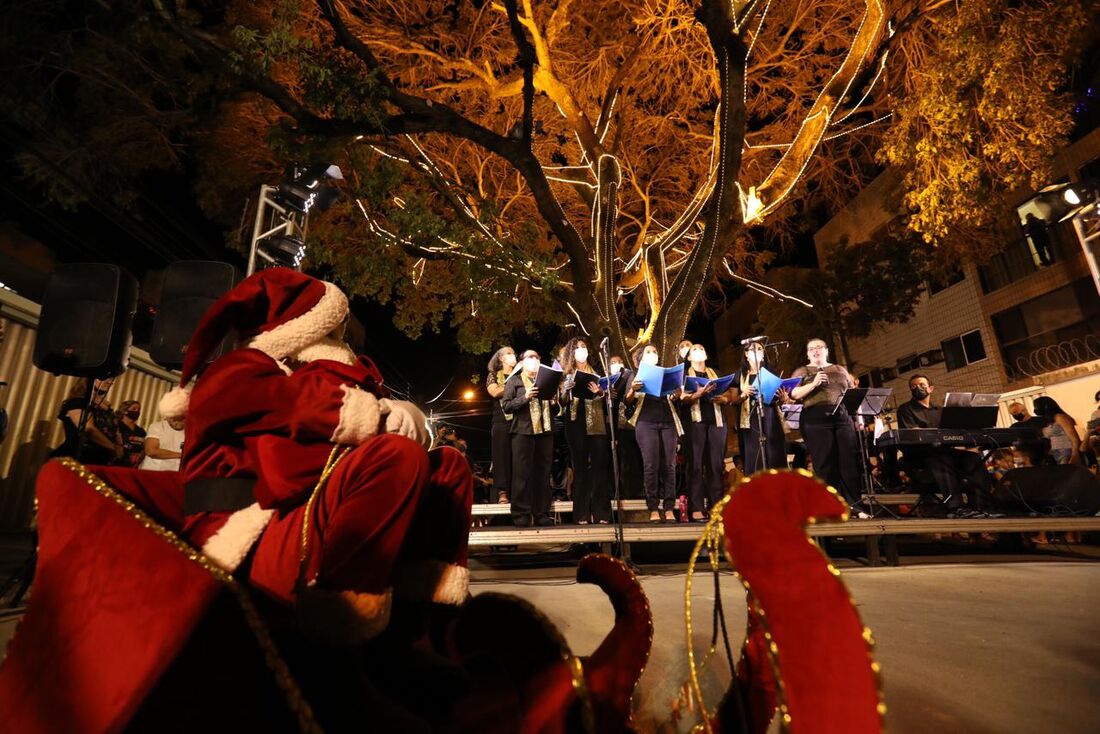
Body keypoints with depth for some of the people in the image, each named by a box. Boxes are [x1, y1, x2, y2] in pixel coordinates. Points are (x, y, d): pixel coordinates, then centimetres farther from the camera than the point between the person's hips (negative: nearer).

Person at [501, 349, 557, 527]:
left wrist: (553, 401, 1)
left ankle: (542, 514, 11)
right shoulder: (514, 380, 7)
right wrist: (525, 397, -15)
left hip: (545, 431, 5)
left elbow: (554, 407, 23)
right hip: (523, 431, -4)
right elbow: (505, 406, -3)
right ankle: (521, 516, 1)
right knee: (522, 473, -5)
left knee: (543, 474, 5)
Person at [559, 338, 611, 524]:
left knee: (600, 466, -3)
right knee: (580, 467, 0)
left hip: (597, 424, 1)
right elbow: (561, 402, 4)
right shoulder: (566, 374, 10)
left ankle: (601, 513, 3)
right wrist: (565, 389, -15)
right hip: (576, 424, -1)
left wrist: (600, 392, -12)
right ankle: (581, 514, 4)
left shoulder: (596, 372, 14)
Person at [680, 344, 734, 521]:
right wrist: (698, 393, -20)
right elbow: (682, 399, -4)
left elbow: (728, 397, 16)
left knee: (716, 464, 0)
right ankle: (696, 508, -7)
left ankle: (716, 507, 4)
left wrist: (721, 398, -6)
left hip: (716, 421, 4)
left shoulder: (715, 374, 20)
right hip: (695, 422, -3)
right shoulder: (684, 374, 9)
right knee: (696, 464, -7)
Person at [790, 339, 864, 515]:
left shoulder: (840, 370, 21)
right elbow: (793, 394, -4)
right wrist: (814, 383, -14)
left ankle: (853, 505, 7)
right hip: (816, 420, -3)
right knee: (824, 464, -3)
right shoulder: (802, 371, 9)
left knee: (849, 461, 0)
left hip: (843, 418, 4)